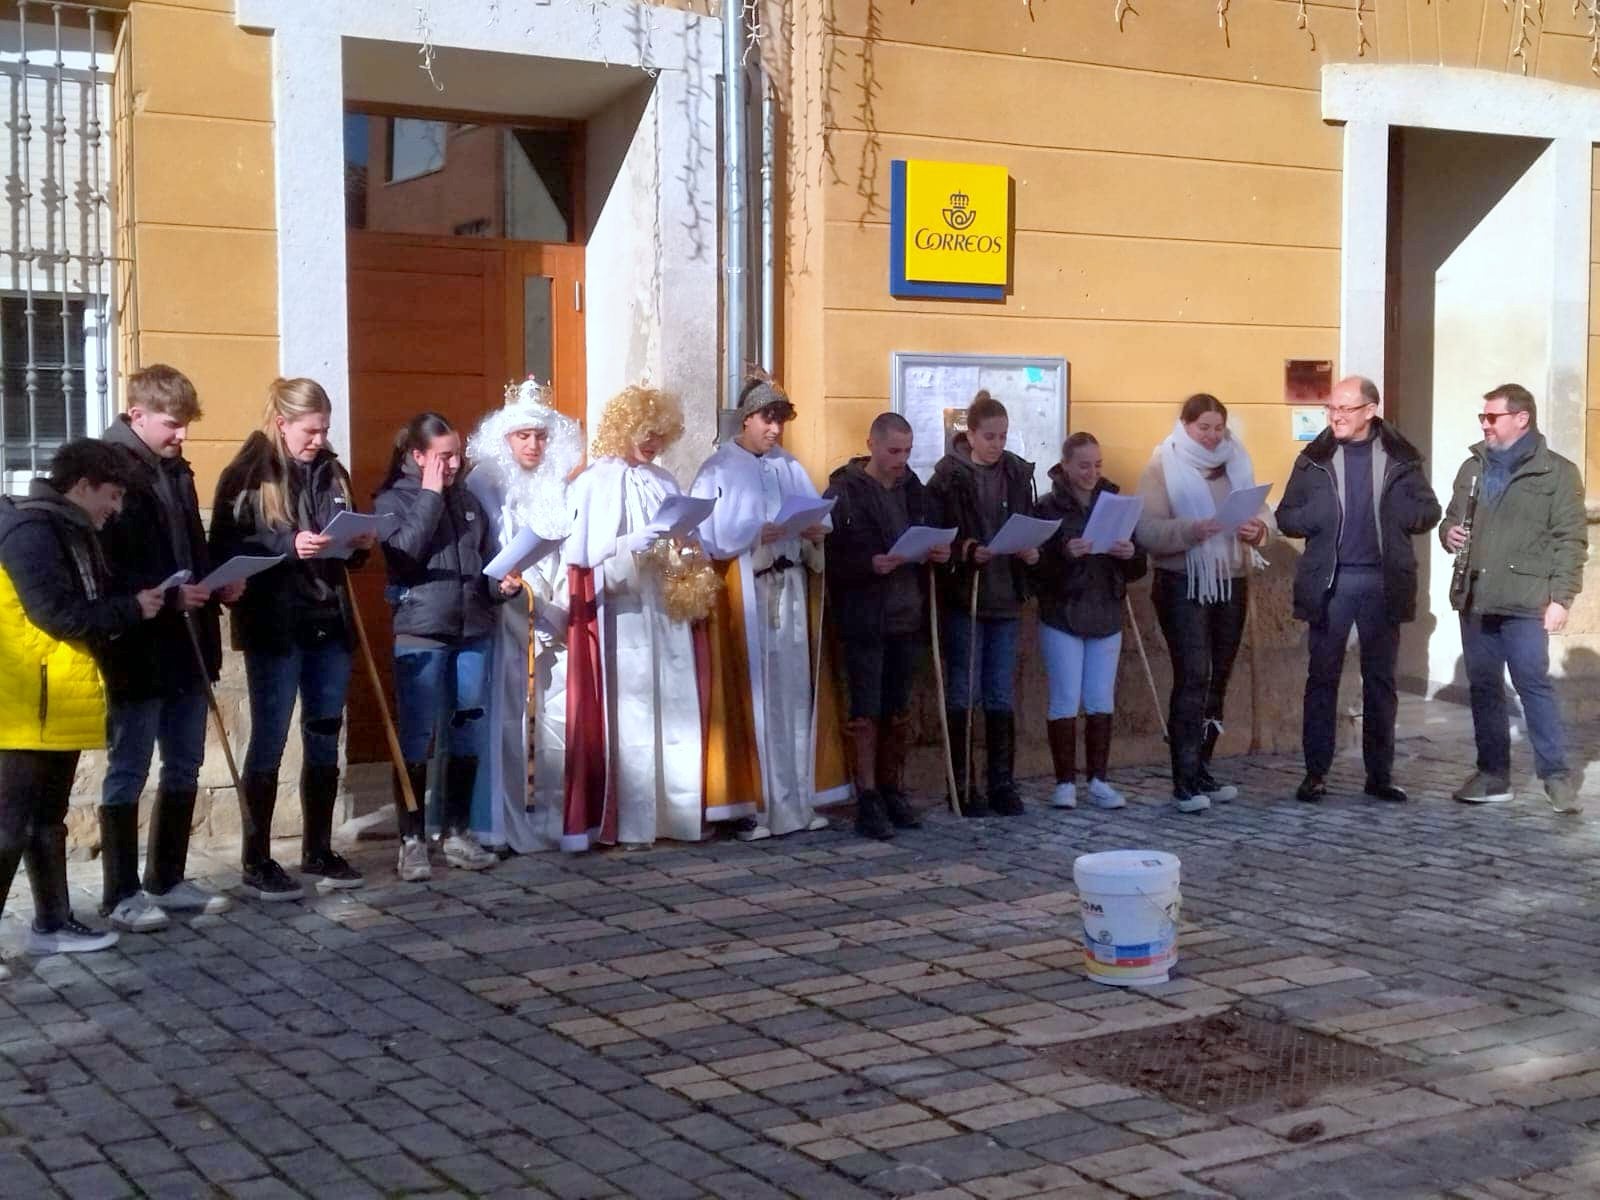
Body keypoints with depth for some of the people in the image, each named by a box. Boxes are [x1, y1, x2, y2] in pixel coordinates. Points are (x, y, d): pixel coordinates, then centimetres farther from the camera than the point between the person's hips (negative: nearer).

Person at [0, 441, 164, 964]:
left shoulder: (68, 531, 15)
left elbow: (87, 607, 17)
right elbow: (58, 614, -22)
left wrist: (144, 603, 3)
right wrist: (131, 609, -12)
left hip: (61, 705, 10)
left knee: (48, 819, 17)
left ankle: (52, 924, 26)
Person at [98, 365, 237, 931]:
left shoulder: (176, 470, 13)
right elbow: (105, 568, -17)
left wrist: (217, 584, 3)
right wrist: (167, 596, -24)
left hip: (187, 645, 8)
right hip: (138, 650, -8)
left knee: (184, 768, 13)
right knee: (128, 772, 2)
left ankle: (168, 881, 24)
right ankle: (122, 894, 10)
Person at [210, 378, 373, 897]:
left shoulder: (331, 472, 11)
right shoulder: (248, 474, -5)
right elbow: (226, 549, -11)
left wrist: (360, 544, -1)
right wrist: (288, 545, -22)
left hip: (330, 623, 6)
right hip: (274, 627, -5)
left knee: (324, 740, 11)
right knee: (269, 742, 0)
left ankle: (318, 851, 21)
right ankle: (255, 862, 7)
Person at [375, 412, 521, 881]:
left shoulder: (467, 500, 14)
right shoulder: (392, 500, 0)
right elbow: (403, 555, -16)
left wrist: (502, 584, -5)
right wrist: (431, 495, -12)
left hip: (472, 634, 5)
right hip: (420, 635, -5)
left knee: (468, 737, 8)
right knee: (416, 740, -2)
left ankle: (457, 833, 19)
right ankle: (412, 841, 6)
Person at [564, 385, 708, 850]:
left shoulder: (664, 482, 16)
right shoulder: (595, 483, -3)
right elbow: (587, 554, -9)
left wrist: (690, 562, -1)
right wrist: (633, 548, -21)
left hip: (668, 611, 6)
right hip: (621, 615, -6)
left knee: (674, 710, 5)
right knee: (627, 711, -6)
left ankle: (673, 812, 11)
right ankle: (628, 821, -2)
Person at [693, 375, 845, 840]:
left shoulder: (791, 468, 14)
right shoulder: (717, 471, -2)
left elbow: (821, 520, 10)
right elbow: (707, 536, -10)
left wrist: (817, 531, -12)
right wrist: (756, 534, -20)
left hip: (790, 591, 5)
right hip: (741, 592, -5)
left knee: (794, 693, 5)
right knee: (748, 695, -5)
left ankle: (796, 800, 11)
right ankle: (749, 804, -1)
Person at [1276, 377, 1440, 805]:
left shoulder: (1401, 458, 2)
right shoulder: (1314, 458, 3)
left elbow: (1428, 512, 3)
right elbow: (1286, 518, 3)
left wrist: (1390, 511, -15)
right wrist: (1321, 513, -16)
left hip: (1383, 582, 0)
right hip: (1329, 582, 0)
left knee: (1380, 680, 8)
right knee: (1322, 678, 3)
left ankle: (1380, 773, 16)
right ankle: (1315, 772, 9)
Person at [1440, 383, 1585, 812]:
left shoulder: (1557, 472, -2)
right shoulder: (1473, 467, 15)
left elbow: (1570, 540, -5)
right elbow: (1451, 518, 24)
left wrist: (1561, 597, -12)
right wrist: (1449, 533, 0)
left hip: (1524, 601, -5)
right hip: (1474, 598, 6)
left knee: (1534, 685, -6)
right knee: (1483, 688, 9)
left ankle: (1556, 775, 4)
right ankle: (1493, 774, 17)